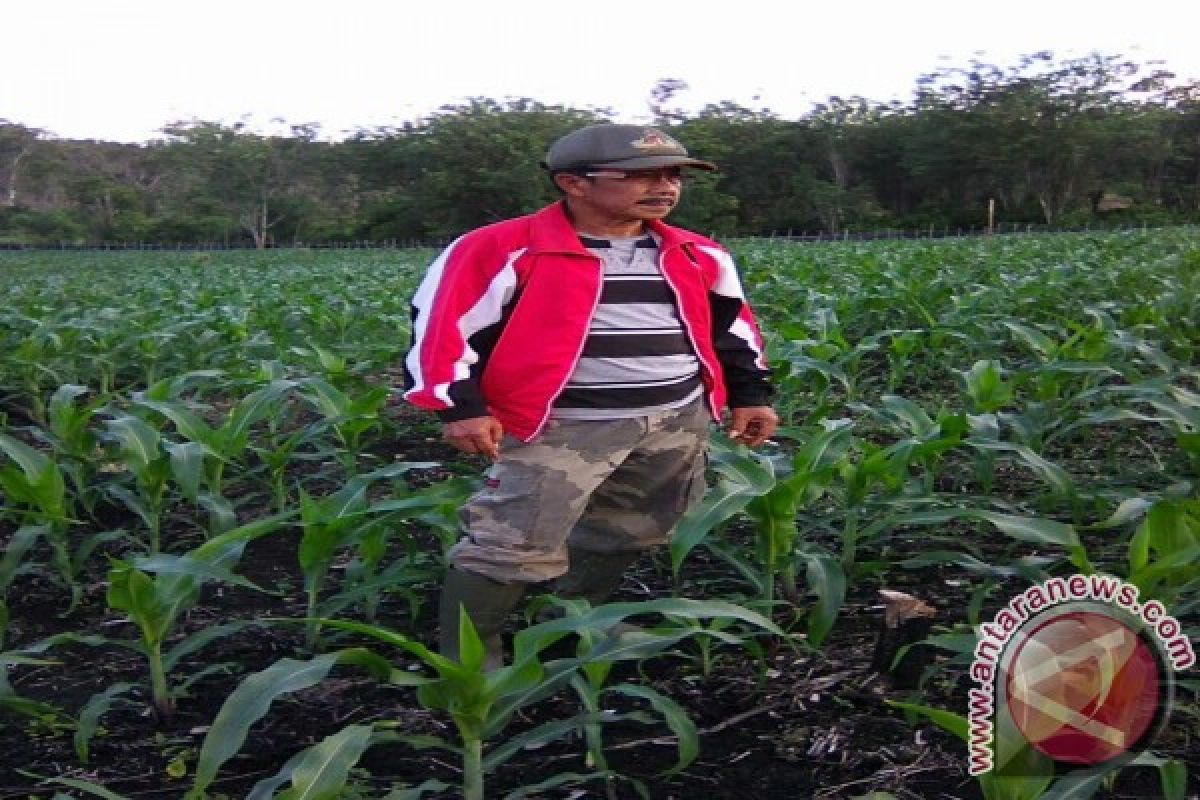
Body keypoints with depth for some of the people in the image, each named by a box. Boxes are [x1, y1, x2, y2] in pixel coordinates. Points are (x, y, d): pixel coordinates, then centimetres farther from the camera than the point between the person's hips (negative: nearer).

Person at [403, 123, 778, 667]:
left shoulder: (699, 258, 9)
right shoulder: (504, 250, -9)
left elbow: (731, 326, 20)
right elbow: (443, 324, -10)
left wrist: (751, 394, 14)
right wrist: (460, 406, -16)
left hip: (679, 421, 6)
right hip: (561, 426, -6)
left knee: (632, 534, 17)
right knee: (512, 546, -10)